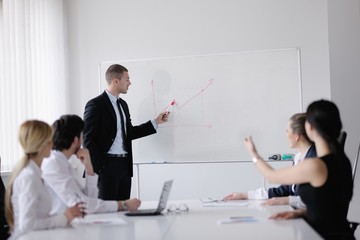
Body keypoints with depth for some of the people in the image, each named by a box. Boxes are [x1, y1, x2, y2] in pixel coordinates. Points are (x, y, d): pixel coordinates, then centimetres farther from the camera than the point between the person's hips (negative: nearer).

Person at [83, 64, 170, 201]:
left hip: (125, 165, 8)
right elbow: (88, 139, -12)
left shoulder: (123, 104, 16)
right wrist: (99, 167, -15)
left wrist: (156, 122, 19)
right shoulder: (96, 105, -10)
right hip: (107, 165, -8)